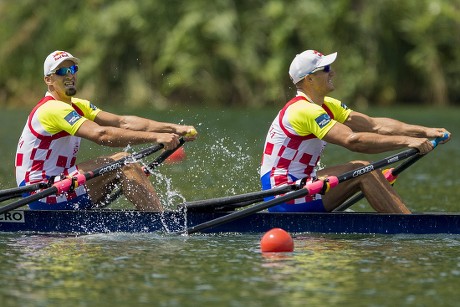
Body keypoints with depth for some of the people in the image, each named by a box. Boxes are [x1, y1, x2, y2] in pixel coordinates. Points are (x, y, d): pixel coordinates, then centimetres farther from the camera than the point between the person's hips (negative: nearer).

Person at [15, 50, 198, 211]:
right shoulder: (53, 109, -17)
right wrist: (156, 137, -31)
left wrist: (173, 129, -7)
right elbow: (101, 134, -29)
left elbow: (122, 122, 4)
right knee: (123, 164, -14)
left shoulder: (77, 106, 14)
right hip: (42, 198, -10)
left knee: (123, 161, 5)